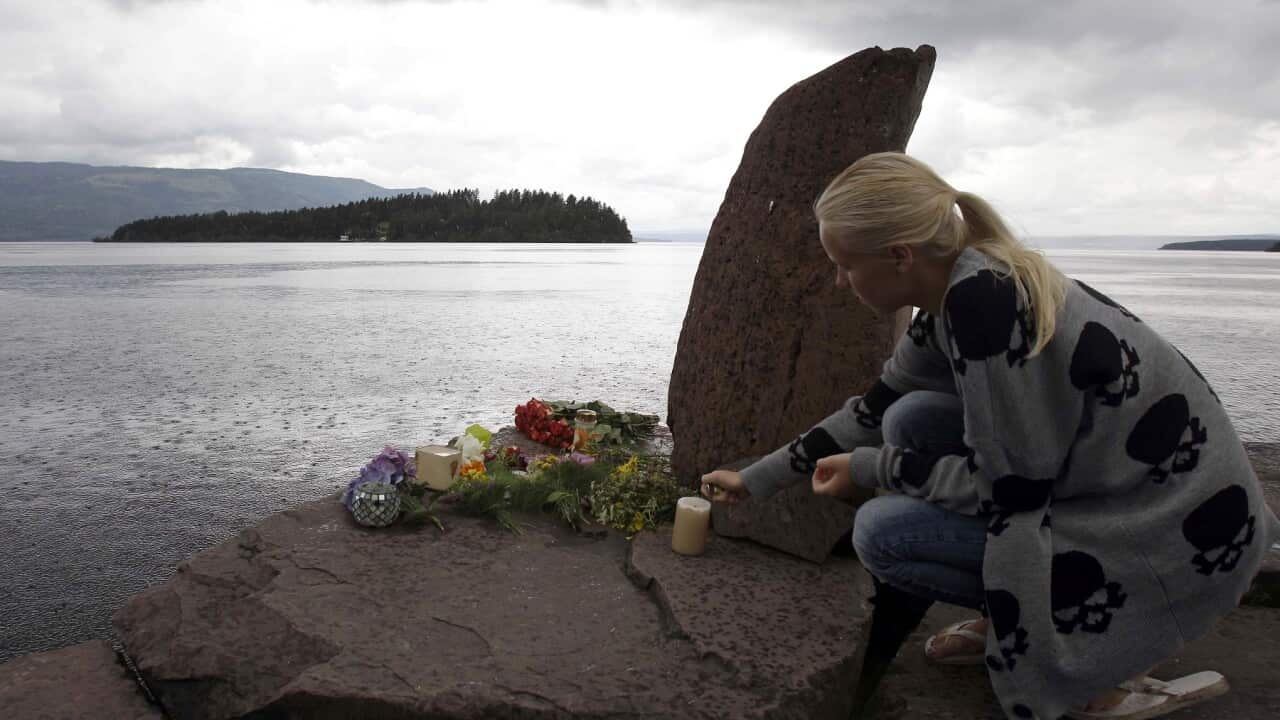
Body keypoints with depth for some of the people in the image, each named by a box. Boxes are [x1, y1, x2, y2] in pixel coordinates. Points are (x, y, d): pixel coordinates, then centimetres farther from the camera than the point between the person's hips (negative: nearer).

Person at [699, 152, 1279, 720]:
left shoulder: (982, 300, -26)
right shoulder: (954, 293, 2)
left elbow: (1013, 486, -21)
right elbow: (874, 411, 13)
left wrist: (870, 469, -7)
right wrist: (755, 479, 19)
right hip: (1103, 487, 9)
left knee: (881, 531, -13)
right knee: (910, 420, 4)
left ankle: (1108, 646, 2)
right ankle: (1002, 620, 14)